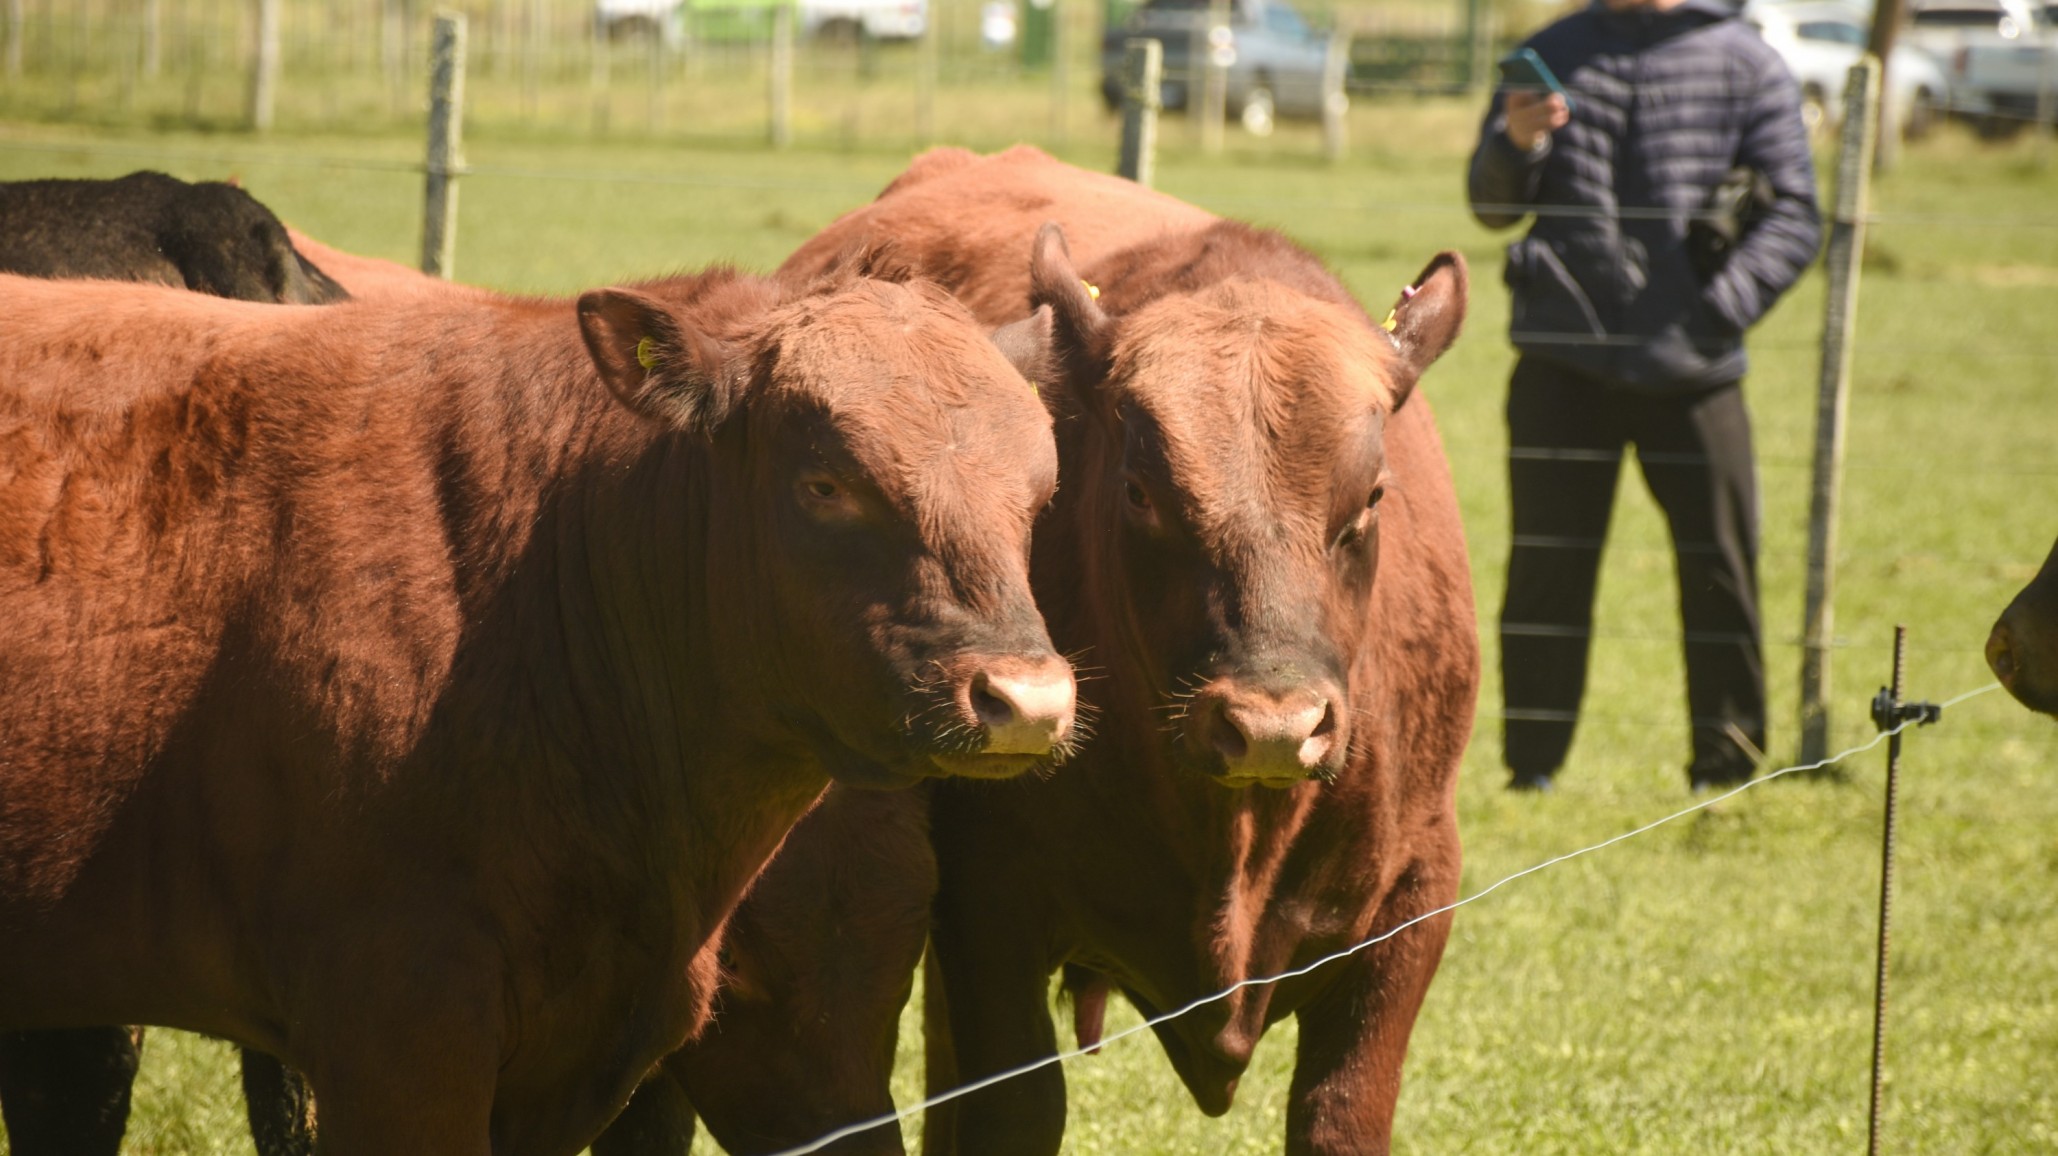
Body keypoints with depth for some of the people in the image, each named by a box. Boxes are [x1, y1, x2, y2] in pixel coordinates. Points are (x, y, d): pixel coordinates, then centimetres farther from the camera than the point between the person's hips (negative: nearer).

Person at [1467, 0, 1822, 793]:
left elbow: (1794, 216, 1)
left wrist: (1720, 307, -14)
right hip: (1563, 362, 1)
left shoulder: (1745, 65, 3)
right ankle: (1532, 771, 9)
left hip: (1692, 370, -1)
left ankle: (1726, 770, 11)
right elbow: (1492, 206, 13)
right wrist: (1515, 142, -10)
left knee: (1719, 565, 0)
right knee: (1546, 570, 2)